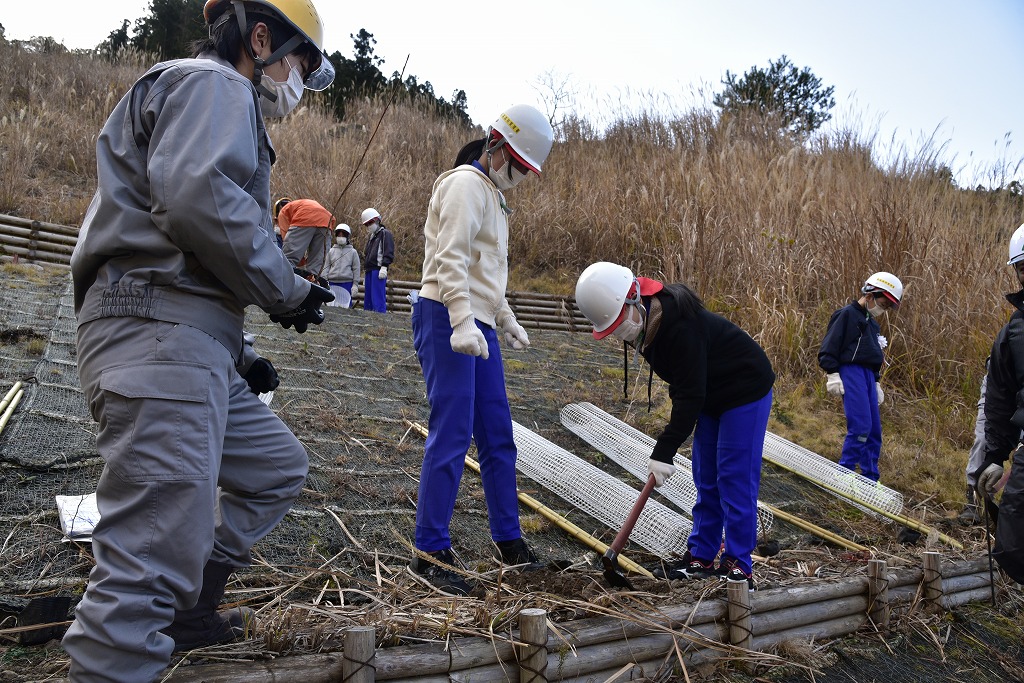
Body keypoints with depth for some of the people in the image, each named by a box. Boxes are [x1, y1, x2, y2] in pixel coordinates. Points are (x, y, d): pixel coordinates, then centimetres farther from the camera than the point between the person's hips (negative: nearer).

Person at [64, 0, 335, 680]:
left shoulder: (222, 109, 32)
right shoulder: (213, 84, -1)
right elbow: (196, 194, -23)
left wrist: (240, 358, 24)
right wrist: (287, 290, -11)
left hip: (194, 343, 11)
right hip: (158, 334, -11)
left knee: (278, 466, 21)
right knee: (160, 543, -15)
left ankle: (185, 614, 27)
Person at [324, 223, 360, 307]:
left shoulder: (353, 252, 8)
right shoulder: (331, 251, 12)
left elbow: (356, 269, 6)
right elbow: (326, 268, 11)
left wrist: (355, 284, -1)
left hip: (347, 283, -2)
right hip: (333, 283, 2)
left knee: (346, 305, -5)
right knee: (331, 305, -1)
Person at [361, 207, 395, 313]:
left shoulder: (385, 234, -1)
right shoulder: (371, 236, 26)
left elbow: (389, 253, -11)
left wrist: (384, 267, -21)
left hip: (378, 271, -9)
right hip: (369, 271, 9)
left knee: (378, 299, -15)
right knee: (367, 299, 9)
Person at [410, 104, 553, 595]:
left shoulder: (492, 194, 24)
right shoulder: (466, 185, -8)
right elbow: (451, 260, -20)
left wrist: (506, 320, 33)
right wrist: (462, 322, -30)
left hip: (478, 327, 10)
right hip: (447, 320, -10)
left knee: (497, 435, 12)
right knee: (452, 434, -12)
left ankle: (507, 539, 23)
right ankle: (430, 553, -5)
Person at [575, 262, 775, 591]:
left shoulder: (679, 323, -34)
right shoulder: (645, 323, -5)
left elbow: (690, 394, -32)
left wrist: (664, 451, -30)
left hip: (746, 392, -9)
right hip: (711, 397, 9)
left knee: (735, 479, -8)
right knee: (706, 480, 10)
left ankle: (739, 566, 1)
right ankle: (701, 557, 18)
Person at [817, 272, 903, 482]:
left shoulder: (872, 323, 24)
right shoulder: (847, 314, -4)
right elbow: (829, 347, -10)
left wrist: (876, 383, 27)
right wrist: (832, 374, -16)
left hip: (867, 375, 9)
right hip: (850, 372, -9)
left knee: (874, 430, 7)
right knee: (861, 426, -18)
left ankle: (870, 479, 13)